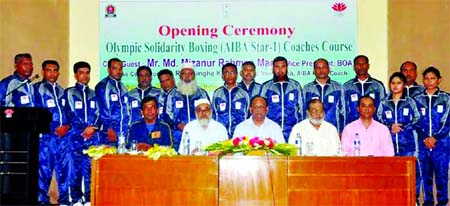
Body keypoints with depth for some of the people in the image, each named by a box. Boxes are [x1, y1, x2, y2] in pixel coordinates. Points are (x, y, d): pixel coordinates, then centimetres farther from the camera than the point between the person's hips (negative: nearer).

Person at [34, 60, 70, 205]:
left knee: (64, 168, 3)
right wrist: (55, 129, -9)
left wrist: (66, 126, 0)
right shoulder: (37, 89, 3)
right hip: (46, 135, -4)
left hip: (63, 136, 5)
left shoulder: (61, 91, 20)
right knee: (44, 169, -5)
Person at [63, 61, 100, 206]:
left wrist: (93, 127, -7)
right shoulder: (69, 93, 7)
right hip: (75, 135, -2)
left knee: (91, 167, -1)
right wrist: (84, 128, -9)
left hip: (92, 136, 3)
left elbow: (98, 114, 11)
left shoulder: (93, 94, 18)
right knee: (75, 167, -2)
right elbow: (70, 115, -1)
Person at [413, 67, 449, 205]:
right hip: (423, 143, 2)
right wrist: (425, 138, -8)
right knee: (425, 173, 5)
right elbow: (416, 122, 5)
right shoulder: (418, 99, 8)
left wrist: (435, 138, -10)